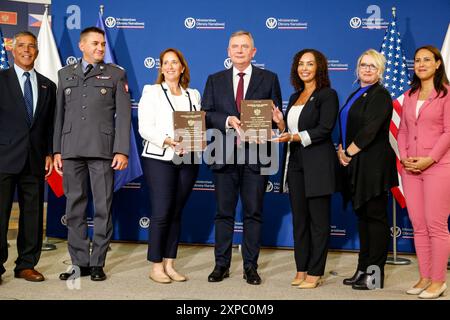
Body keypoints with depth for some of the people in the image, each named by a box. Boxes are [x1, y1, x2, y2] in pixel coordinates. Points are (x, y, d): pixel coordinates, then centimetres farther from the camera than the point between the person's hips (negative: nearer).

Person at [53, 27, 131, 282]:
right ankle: (79, 263, 14)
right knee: (75, 208, 5)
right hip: (71, 150, 3)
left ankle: (97, 263, 9)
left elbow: (124, 115, 1)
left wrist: (122, 150, -8)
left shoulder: (116, 74, 8)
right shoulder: (65, 74, 16)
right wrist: (57, 150, 8)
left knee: (103, 208, -1)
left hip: (102, 150, -2)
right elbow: (60, 114, 14)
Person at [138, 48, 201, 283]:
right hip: (159, 158, -4)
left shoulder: (193, 95, 17)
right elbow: (145, 128, -5)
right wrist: (168, 141, -19)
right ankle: (156, 267, 3)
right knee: (161, 213, -7)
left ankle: (169, 264, 14)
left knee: (176, 213, 6)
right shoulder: (151, 92, 5)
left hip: (188, 160, 4)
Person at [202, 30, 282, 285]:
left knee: (254, 213, 4)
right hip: (225, 155, 1)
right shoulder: (215, 80, 12)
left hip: (255, 154, -1)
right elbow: (206, 115, 4)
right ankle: (222, 265, 16)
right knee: (224, 212, 7)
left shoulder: (269, 79, 7)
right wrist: (228, 121, -13)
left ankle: (251, 266, 13)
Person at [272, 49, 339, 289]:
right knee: (299, 219, 9)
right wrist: (280, 123, 2)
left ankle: (315, 273, 6)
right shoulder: (295, 97, 18)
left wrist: (294, 137, -21)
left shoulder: (328, 95, -3)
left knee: (318, 220, -1)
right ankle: (301, 269, 17)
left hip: (318, 166, -7)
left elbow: (324, 130, -13)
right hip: (295, 163, 7)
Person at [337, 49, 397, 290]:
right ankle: (363, 269, 20)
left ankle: (375, 274, 3)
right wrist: (341, 151, 2)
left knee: (375, 216, -4)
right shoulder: (355, 96, 19)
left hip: (373, 164, -9)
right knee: (362, 216, 12)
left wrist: (349, 152, -10)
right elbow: (346, 128, 19)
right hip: (356, 164, 9)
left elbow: (369, 130, -17)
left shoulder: (380, 96, -7)